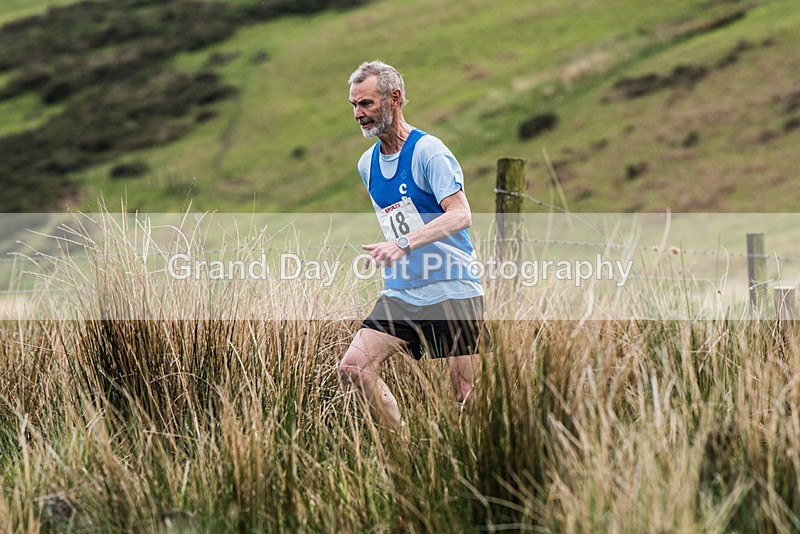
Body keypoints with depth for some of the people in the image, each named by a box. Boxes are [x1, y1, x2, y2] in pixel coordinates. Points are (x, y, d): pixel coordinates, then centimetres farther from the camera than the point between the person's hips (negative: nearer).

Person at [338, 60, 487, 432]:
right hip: (400, 293, 7)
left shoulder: (428, 151, -12)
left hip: (451, 291, -7)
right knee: (353, 367, -11)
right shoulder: (367, 164, 11)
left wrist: (404, 244, -35)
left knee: (467, 397, -7)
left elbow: (461, 215, -24)